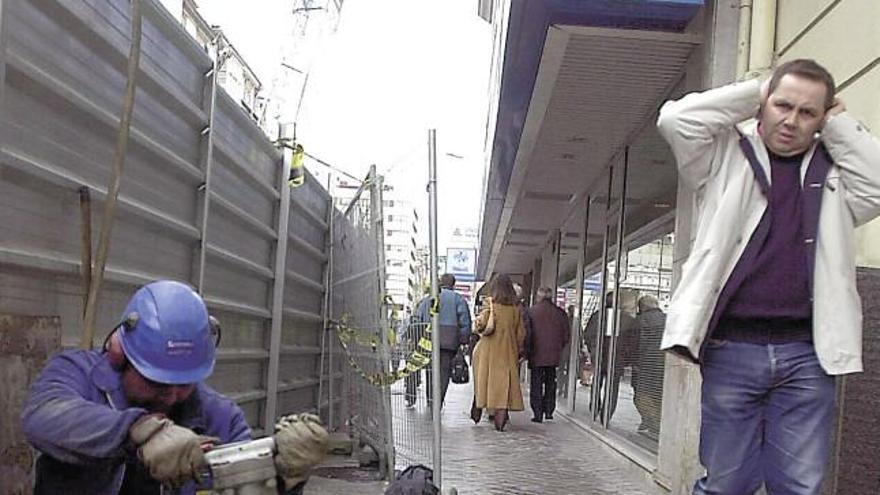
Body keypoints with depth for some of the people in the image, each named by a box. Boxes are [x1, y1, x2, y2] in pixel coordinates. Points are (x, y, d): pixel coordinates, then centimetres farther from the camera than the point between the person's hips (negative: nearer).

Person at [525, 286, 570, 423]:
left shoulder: (531, 311, -6)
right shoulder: (560, 313, 3)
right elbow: (567, 334, 6)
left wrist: (526, 351, 6)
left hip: (536, 355, -3)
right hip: (554, 355, 3)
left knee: (536, 383, 4)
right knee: (550, 382, 16)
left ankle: (538, 414, 1)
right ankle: (549, 411, 16)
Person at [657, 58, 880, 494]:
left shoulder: (835, 172, 17)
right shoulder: (728, 158, 9)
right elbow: (676, 118, -5)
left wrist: (839, 123, 6)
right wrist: (753, 94, 4)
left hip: (807, 353, 2)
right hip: (733, 348, -2)